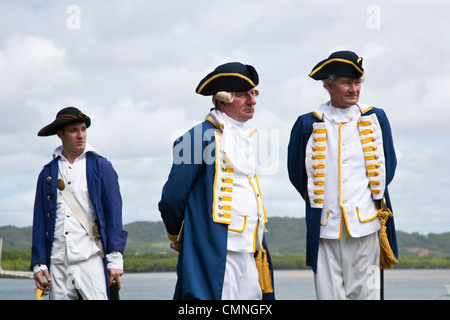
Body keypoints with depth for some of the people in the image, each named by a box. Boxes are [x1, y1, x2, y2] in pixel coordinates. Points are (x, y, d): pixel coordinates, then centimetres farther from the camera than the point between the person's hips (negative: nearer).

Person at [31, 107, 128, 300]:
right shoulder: (48, 173, 14)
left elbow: (114, 213, 4)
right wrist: (38, 263, 5)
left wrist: (115, 258, -5)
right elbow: (39, 221, 13)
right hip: (57, 261, 3)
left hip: (91, 259, -3)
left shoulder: (101, 167, 8)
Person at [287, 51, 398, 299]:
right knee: (328, 292, -1)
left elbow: (387, 164, 18)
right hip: (325, 227, 0)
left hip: (364, 224, 0)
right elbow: (296, 173, 14)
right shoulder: (308, 125, 3)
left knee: (363, 291, 1)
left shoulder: (375, 119, 7)